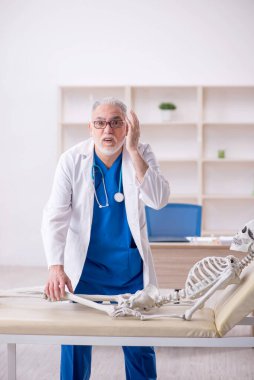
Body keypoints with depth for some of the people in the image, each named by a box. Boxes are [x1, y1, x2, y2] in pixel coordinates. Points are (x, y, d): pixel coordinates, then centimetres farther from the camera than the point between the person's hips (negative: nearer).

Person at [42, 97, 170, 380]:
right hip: (85, 265, -1)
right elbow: (55, 216, -14)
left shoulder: (141, 155, -6)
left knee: (140, 345, 7)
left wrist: (132, 149, -25)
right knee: (76, 343, 5)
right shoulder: (72, 160, -10)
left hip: (131, 266, 1)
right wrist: (55, 267, -27)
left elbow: (158, 200, -20)